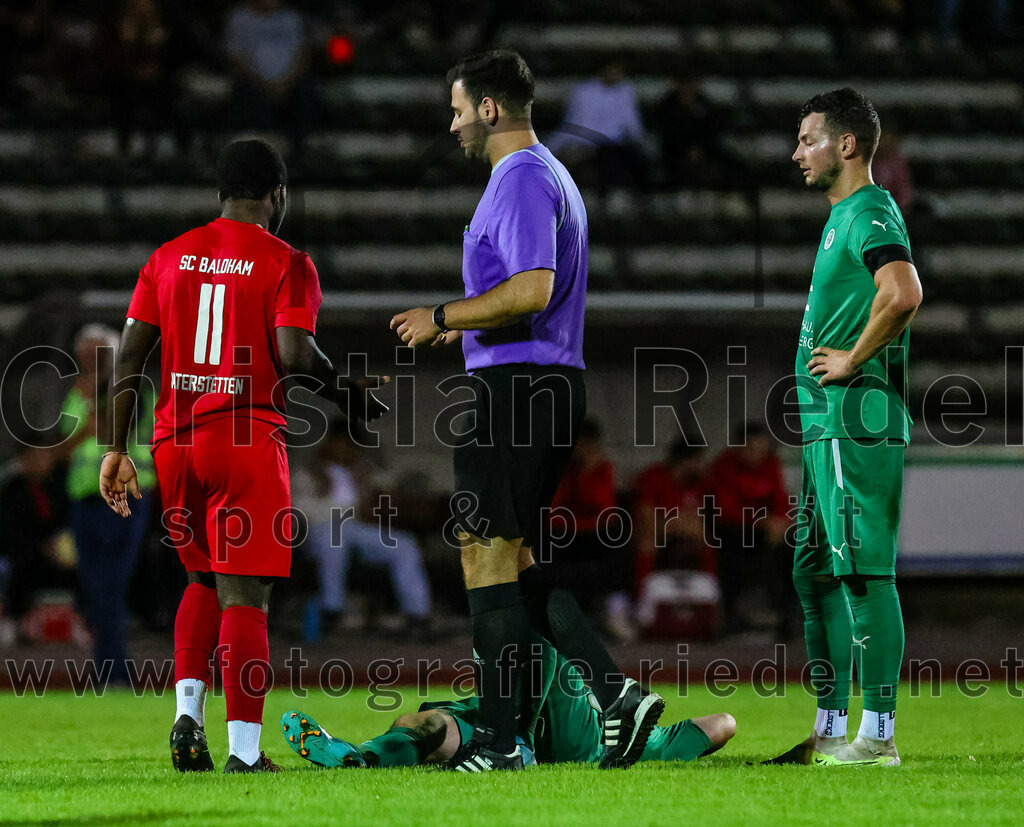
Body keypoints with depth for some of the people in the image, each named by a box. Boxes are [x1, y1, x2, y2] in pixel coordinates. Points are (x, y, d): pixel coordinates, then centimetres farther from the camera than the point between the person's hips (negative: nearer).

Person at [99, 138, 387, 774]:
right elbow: (293, 355, -14)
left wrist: (117, 449, 11)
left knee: (205, 580, 22)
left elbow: (130, 355, 8)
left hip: (175, 440, 5)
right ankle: (244, 751, -8)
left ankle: (188, 713, 5)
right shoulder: (286, 263, -2)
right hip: (247, 440, -5)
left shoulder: (168, 258, 12)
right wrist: (349, 394, 3)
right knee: (244, 594, -4)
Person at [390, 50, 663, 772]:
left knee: (487, 556, -6)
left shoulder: (522, 180, -13)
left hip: (517, 387, -11)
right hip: (553, 386, 11)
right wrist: (461, 328, 20)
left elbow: (530, 291, -24)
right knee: (512, 560, 13)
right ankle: (617, 693, 4)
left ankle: (498, 742, -5)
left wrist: (441, 318, -14)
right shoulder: (550, 177, 21)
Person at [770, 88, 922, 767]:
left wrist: (851, 362, -18)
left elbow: (904, 295, -28)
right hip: (827, 424, 11)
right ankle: (830, 730, 18)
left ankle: (878, 736, -11)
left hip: (858, 417, -11)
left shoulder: (870, 214, -11)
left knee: (864, 573, -10)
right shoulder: (843, 217, 20)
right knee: (818, 575, 13)